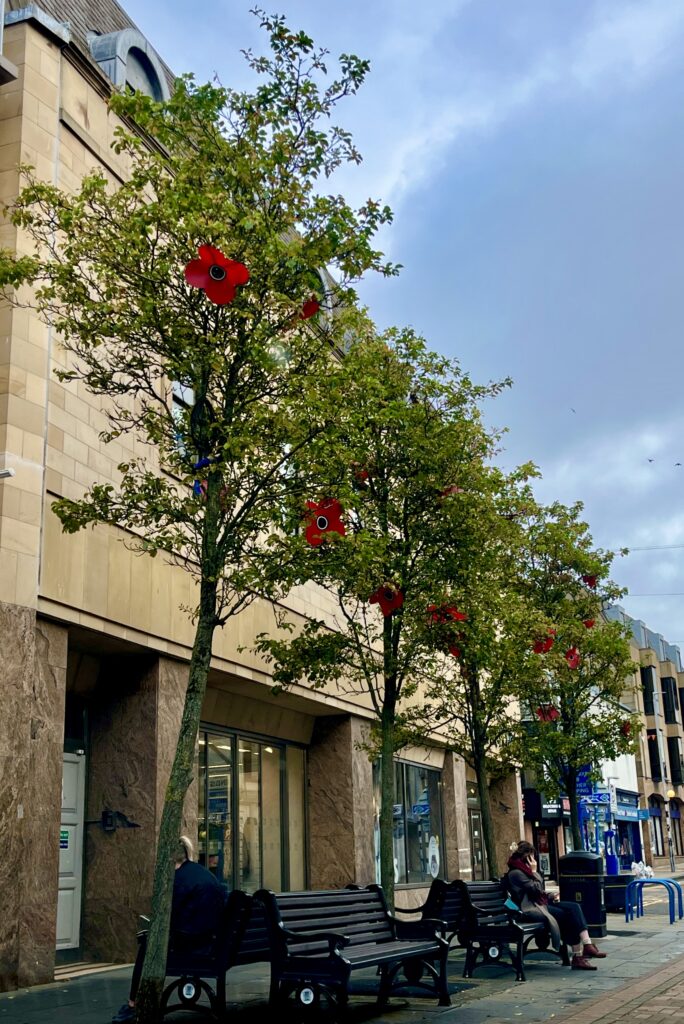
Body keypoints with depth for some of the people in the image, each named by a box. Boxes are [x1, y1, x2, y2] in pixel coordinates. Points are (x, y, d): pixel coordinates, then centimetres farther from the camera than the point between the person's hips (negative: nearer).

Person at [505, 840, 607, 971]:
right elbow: (536, 889, -18)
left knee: (574, 907, -13)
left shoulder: (525, 871, 19)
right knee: (567, 915, -22)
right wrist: (534, 872, -9)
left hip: (542, 903, 9)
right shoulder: (515, 873, -12)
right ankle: (577, 956, -18)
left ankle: (587, 945, -24)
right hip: (531, 908, -9)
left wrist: (551, 897, 10)